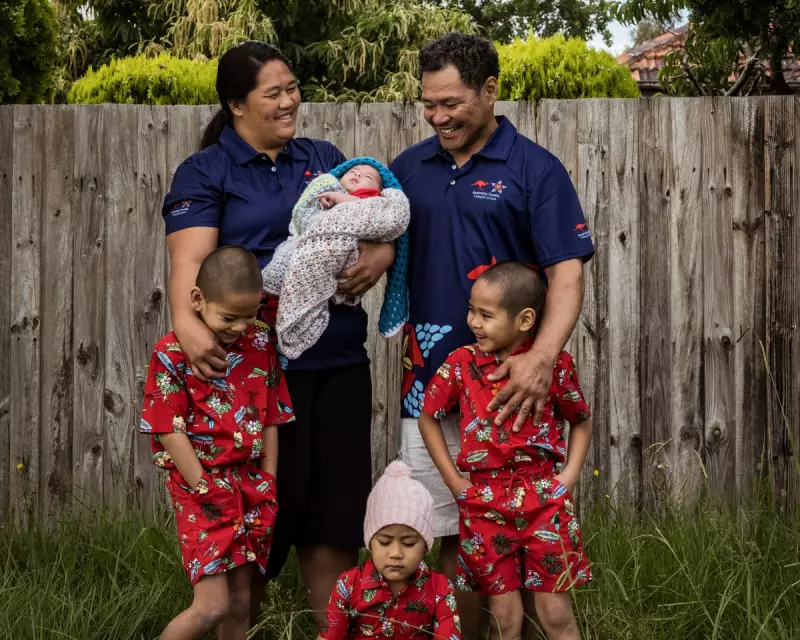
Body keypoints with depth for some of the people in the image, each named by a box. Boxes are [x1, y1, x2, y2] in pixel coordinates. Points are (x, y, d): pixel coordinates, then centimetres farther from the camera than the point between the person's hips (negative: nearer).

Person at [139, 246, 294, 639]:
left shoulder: (261, 349, 6)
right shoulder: (173, 353, -10)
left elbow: (270, 421, 9)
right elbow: (170, 430, -12)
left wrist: (267, 489, 5)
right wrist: (205, 490, -13)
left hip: (251, 486, 5)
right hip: (202, 489, -5)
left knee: (240, 603, 10)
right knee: (213, 604, -13)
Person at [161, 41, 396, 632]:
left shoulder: (324, 159, 17)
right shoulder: (206, 173, 2)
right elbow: (189, 259, -12)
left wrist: (381, 255, -7)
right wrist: (187, 322, -33)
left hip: (339, 360, 4)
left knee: (336, 516, 5)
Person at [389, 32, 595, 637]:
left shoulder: (535, 169, -4)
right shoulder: (411, 167, 10)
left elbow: (567, 274, -10)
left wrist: (543, 357, -26)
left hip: (509, 384, -3)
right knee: (453, 539, 6)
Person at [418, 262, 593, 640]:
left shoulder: (555, 364, -4)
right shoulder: (461, 364, -1)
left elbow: (581, 421, 11)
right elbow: (428, 418, 11)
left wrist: (569, 476, -2)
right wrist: (453, 481, 4)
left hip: (544, 499, -1)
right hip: (484, 504, 2)